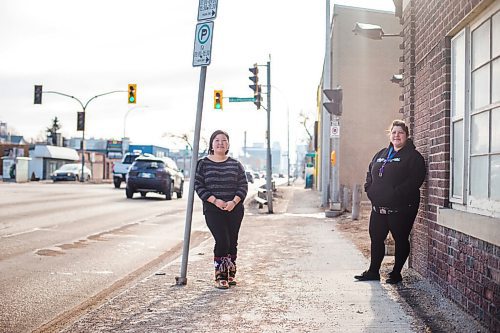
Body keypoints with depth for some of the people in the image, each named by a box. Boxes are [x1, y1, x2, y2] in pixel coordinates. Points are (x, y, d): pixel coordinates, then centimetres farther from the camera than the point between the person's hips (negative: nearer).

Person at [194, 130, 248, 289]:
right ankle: (220, 276, -1)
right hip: (213, 210, -3)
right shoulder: (203, 164, 3)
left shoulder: (235, 164, 9)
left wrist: (234, 201, -12)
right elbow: (198, 186, -2)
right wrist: (215, 200, -15)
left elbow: (243, 186, 5)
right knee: (222, 241, -13)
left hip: (234, 209, 3)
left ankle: (231, 274, 22)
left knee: (232, 242, 7)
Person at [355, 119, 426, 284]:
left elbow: (415, 180, -18)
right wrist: (370, 189, 4)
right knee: (376, 238, 12)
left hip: (401, 208, -7)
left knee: (400, 240, 5)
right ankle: (373, 271, 24)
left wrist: (396, 194, -24)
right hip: (378, 207, 7)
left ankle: (396, 273, 16)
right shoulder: (381, 154, 16)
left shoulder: (413, 156, -6)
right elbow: (370, 173, 22)